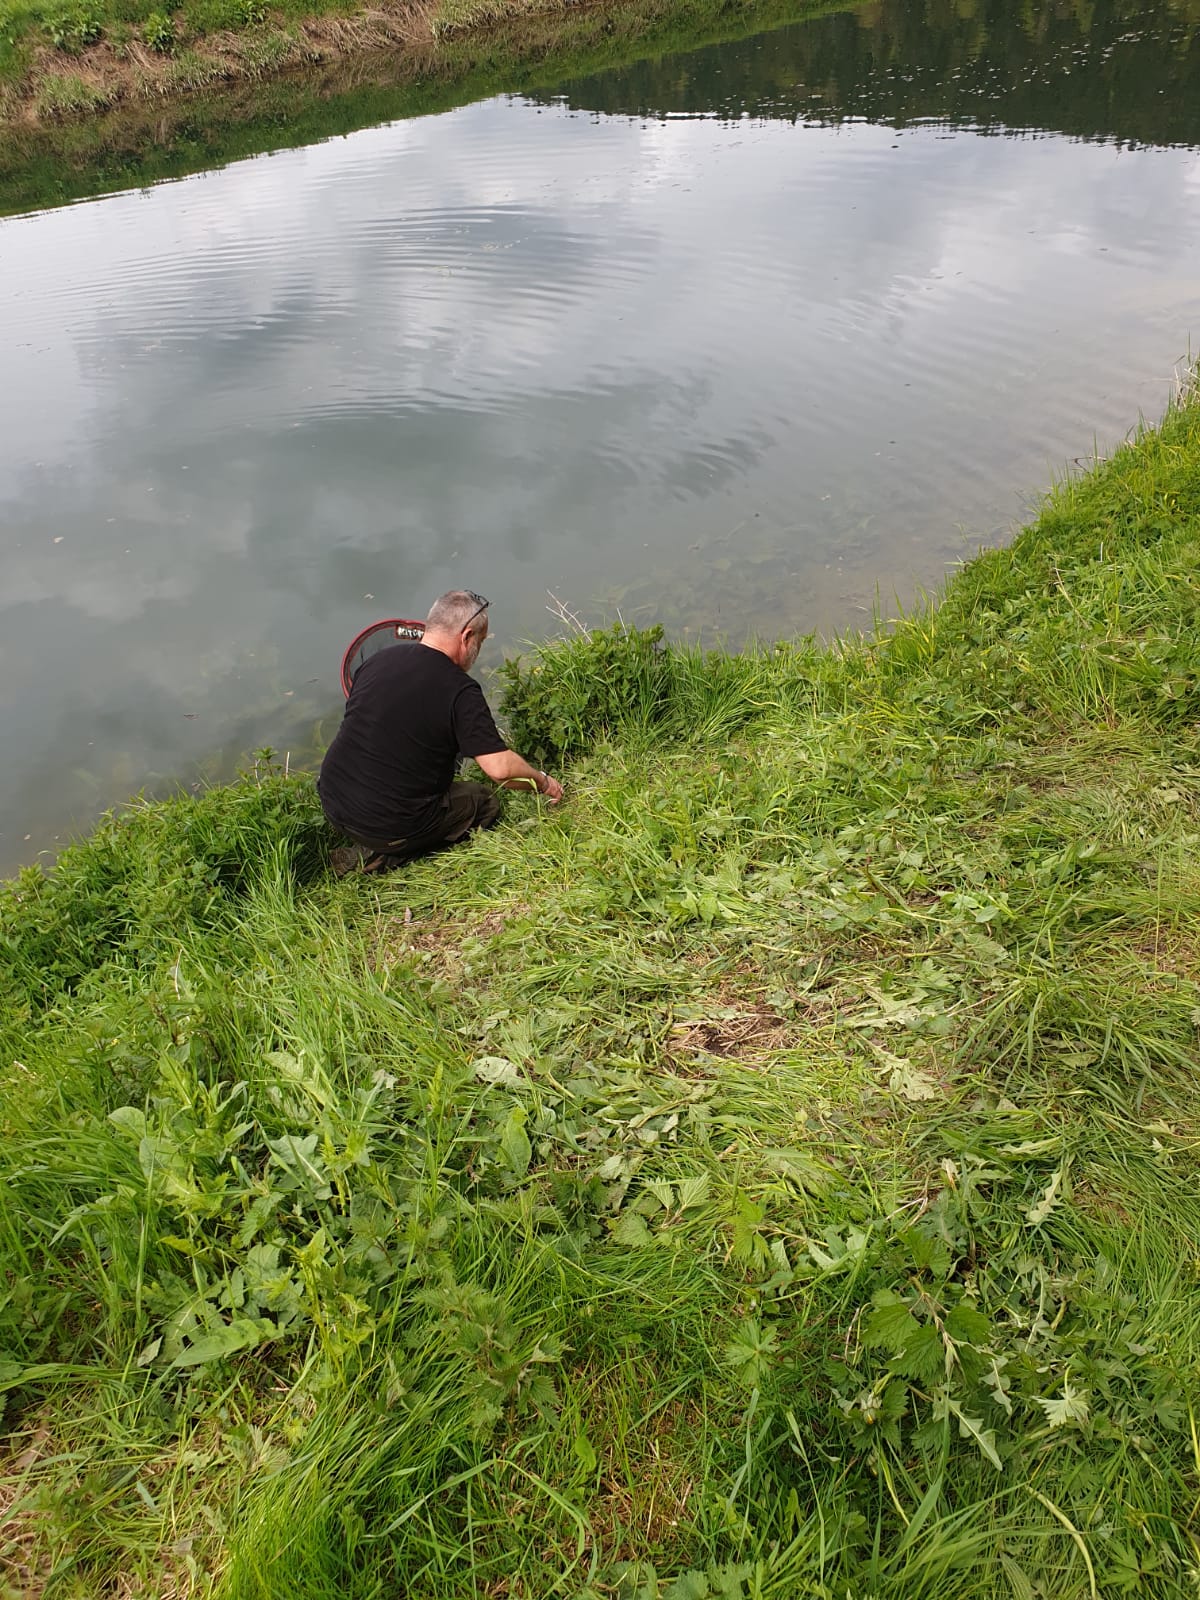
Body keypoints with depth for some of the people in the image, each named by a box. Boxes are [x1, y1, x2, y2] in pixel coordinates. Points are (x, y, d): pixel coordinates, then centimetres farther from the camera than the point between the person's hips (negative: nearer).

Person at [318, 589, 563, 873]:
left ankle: (374, 848, 11)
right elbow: (500, 768, -22)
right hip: (391, 825, -7)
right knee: (486, 802, 12)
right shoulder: (459, 691, -17)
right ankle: (384, 858, 0)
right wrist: (543, 782, -2)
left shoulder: (376, 660, 3)